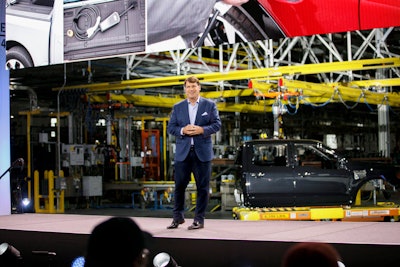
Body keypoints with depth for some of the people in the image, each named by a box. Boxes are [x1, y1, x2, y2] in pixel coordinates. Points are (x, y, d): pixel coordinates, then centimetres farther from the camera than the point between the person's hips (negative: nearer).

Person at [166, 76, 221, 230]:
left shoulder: (209, 105, 5)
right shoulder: (177, 107, 10)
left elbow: (217, 124, 0)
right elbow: (170, 127, 6)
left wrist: (202, 130, -15)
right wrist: (182, 130, -13)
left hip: (202, 152, -1)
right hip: (183, 152, 2)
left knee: (202, 187, 2)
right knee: (179, 186, 4)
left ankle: (199, 219, 10)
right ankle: (178, 217, 18)